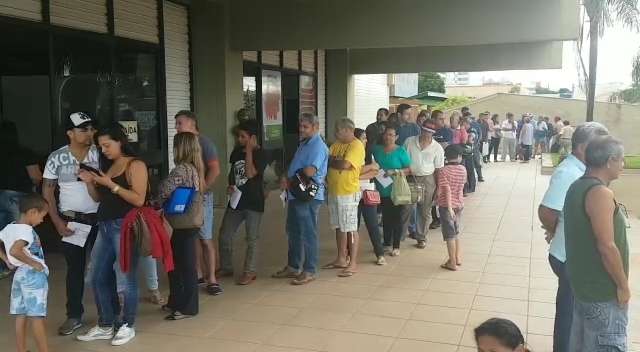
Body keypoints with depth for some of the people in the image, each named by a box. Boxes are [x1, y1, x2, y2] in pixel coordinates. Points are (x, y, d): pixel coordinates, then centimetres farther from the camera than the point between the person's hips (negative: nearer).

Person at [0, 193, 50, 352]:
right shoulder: (26, 230, -19)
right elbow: (15, 250, -33)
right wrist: (32, 263, -23)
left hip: (20, 273, 9)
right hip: (33, 274, -9)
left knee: (21, 315, 13)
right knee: (37, 316, -4)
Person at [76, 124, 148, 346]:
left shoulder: (135, 165, -6)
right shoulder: (107, 166, 16)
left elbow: (139, 200, -16)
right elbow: (99, 198, 20)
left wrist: (111, 184, -18)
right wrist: (90, 183, 2)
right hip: (104, 226, 8)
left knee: (127, 277, -2)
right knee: (97, 277, 12)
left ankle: (128, 326, 13)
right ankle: (105, 326, 25)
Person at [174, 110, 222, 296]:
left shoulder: (204, 142, -8)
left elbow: (215, 170, -14)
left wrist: (202, 190, -15)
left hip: (201, 197, -6)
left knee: (206, 238, -3)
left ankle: (212, 279, 3)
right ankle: (199, 274, 21)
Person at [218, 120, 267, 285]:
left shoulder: (260, 154, -10)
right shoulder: (236, 151, 7)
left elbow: (250, 173, -23)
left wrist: (249, 151, -19)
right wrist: (230, 185, 0)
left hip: (253, 202, -6)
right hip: (236, 200, 6)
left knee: (252, 239, 4)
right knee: (224, 236, 9)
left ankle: (249, 272, 14)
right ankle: (226, 267, 25)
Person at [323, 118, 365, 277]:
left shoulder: (356, 145, -13)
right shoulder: (336, 144, 12)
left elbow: (345, 165, -24)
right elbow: (326, 160, 6)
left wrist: (331, 161, -8)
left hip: (348, 193, -8)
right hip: (333, 191, 8)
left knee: (351, 229, -1)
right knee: (339, 227, 15)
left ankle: (353, 263, 6)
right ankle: (341, 259, 26)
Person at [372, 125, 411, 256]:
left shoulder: (401, 151, -5)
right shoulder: (377, 150, 6)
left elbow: (409, 169, -7)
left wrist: (394, 172, -17)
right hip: (383, 190, 4)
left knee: (398, 218, 2)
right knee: (386, 218, 12)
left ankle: (396, 246, 12)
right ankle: (387, 244, 24)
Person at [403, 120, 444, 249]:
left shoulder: (437, 148, -3)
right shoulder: (409, 141, -1)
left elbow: (438, 169, 0)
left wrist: (438, 188, -2)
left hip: (427, 180, 0)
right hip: (410, 178, 0)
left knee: (425, 211, 8)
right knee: (407, 208, -1)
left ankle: (421, 238, 22)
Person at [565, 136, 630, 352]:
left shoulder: (578, 187, 7)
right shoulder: (601, 193, -22)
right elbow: (606, 246, -25)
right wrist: (623, 285, -16)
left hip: (583, 281, 9)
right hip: (603, 290, -9)